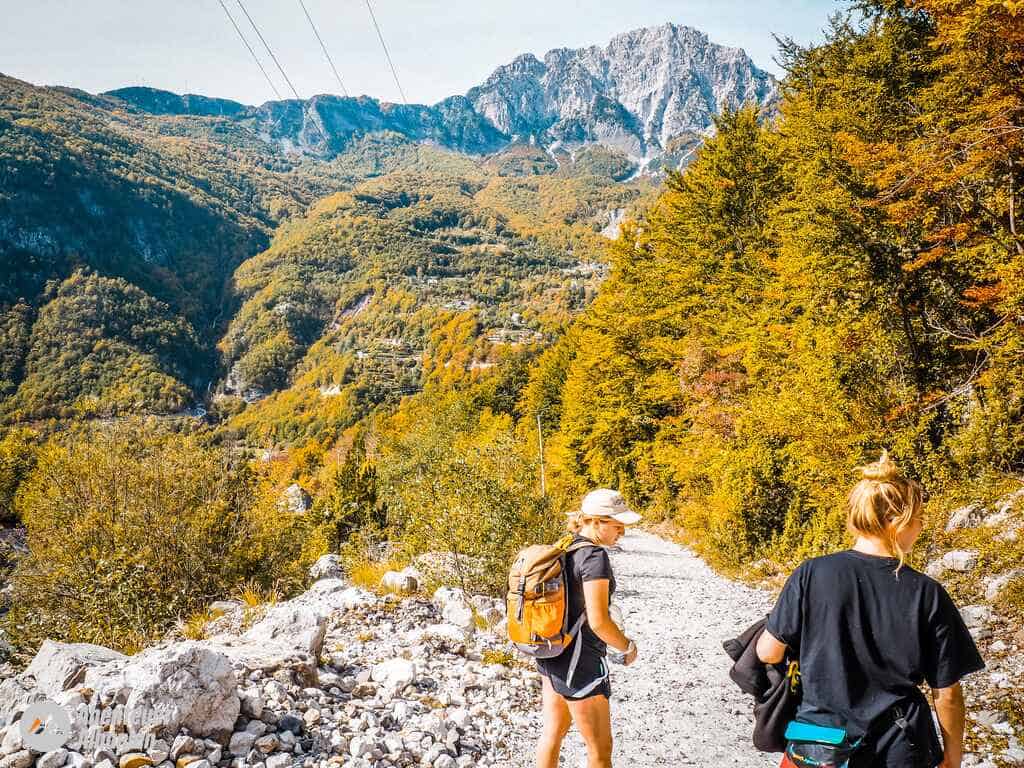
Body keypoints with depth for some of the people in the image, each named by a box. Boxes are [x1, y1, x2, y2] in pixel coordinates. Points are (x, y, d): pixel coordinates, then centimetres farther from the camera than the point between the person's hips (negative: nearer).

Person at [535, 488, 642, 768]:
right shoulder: (595, 556, -20)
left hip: (550, 654, 9)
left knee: (553, 732, 22)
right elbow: (598, 621, -24)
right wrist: (627, 647, -7)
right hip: (578, 662, -9)